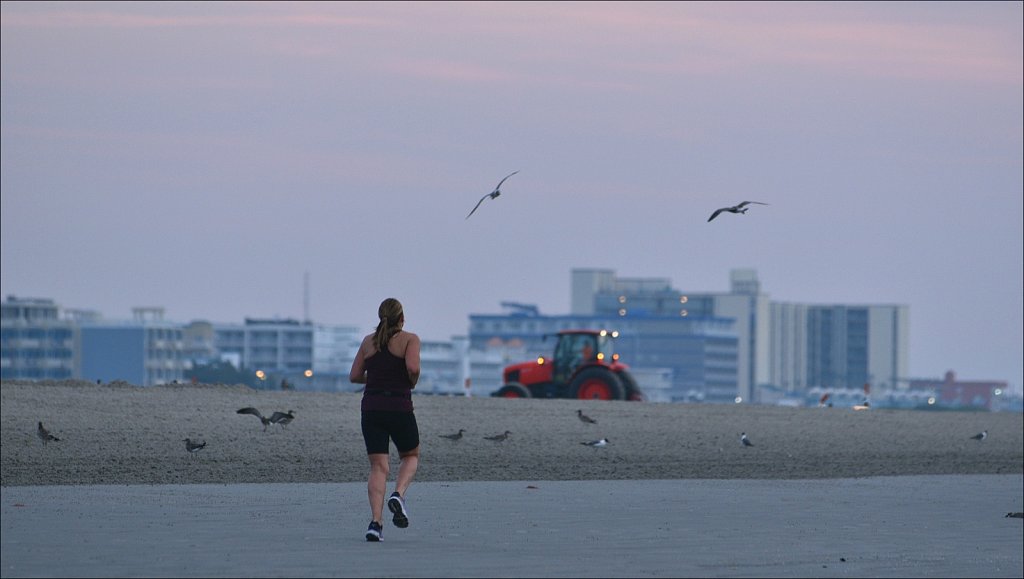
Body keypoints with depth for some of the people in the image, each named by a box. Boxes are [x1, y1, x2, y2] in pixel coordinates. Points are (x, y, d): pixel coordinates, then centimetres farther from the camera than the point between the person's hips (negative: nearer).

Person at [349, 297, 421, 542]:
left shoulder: (368, 341, 11)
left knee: (378, 467, 3)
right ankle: (398, 494, -8)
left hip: (371, 408, 3)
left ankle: (375, 522, -12)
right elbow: (413, 367, -17)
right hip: (399, 407, -3)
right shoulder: (409, 339, -1)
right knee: (411, 456, 20)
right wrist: (411, 383, 3)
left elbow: (354, 376, 9)